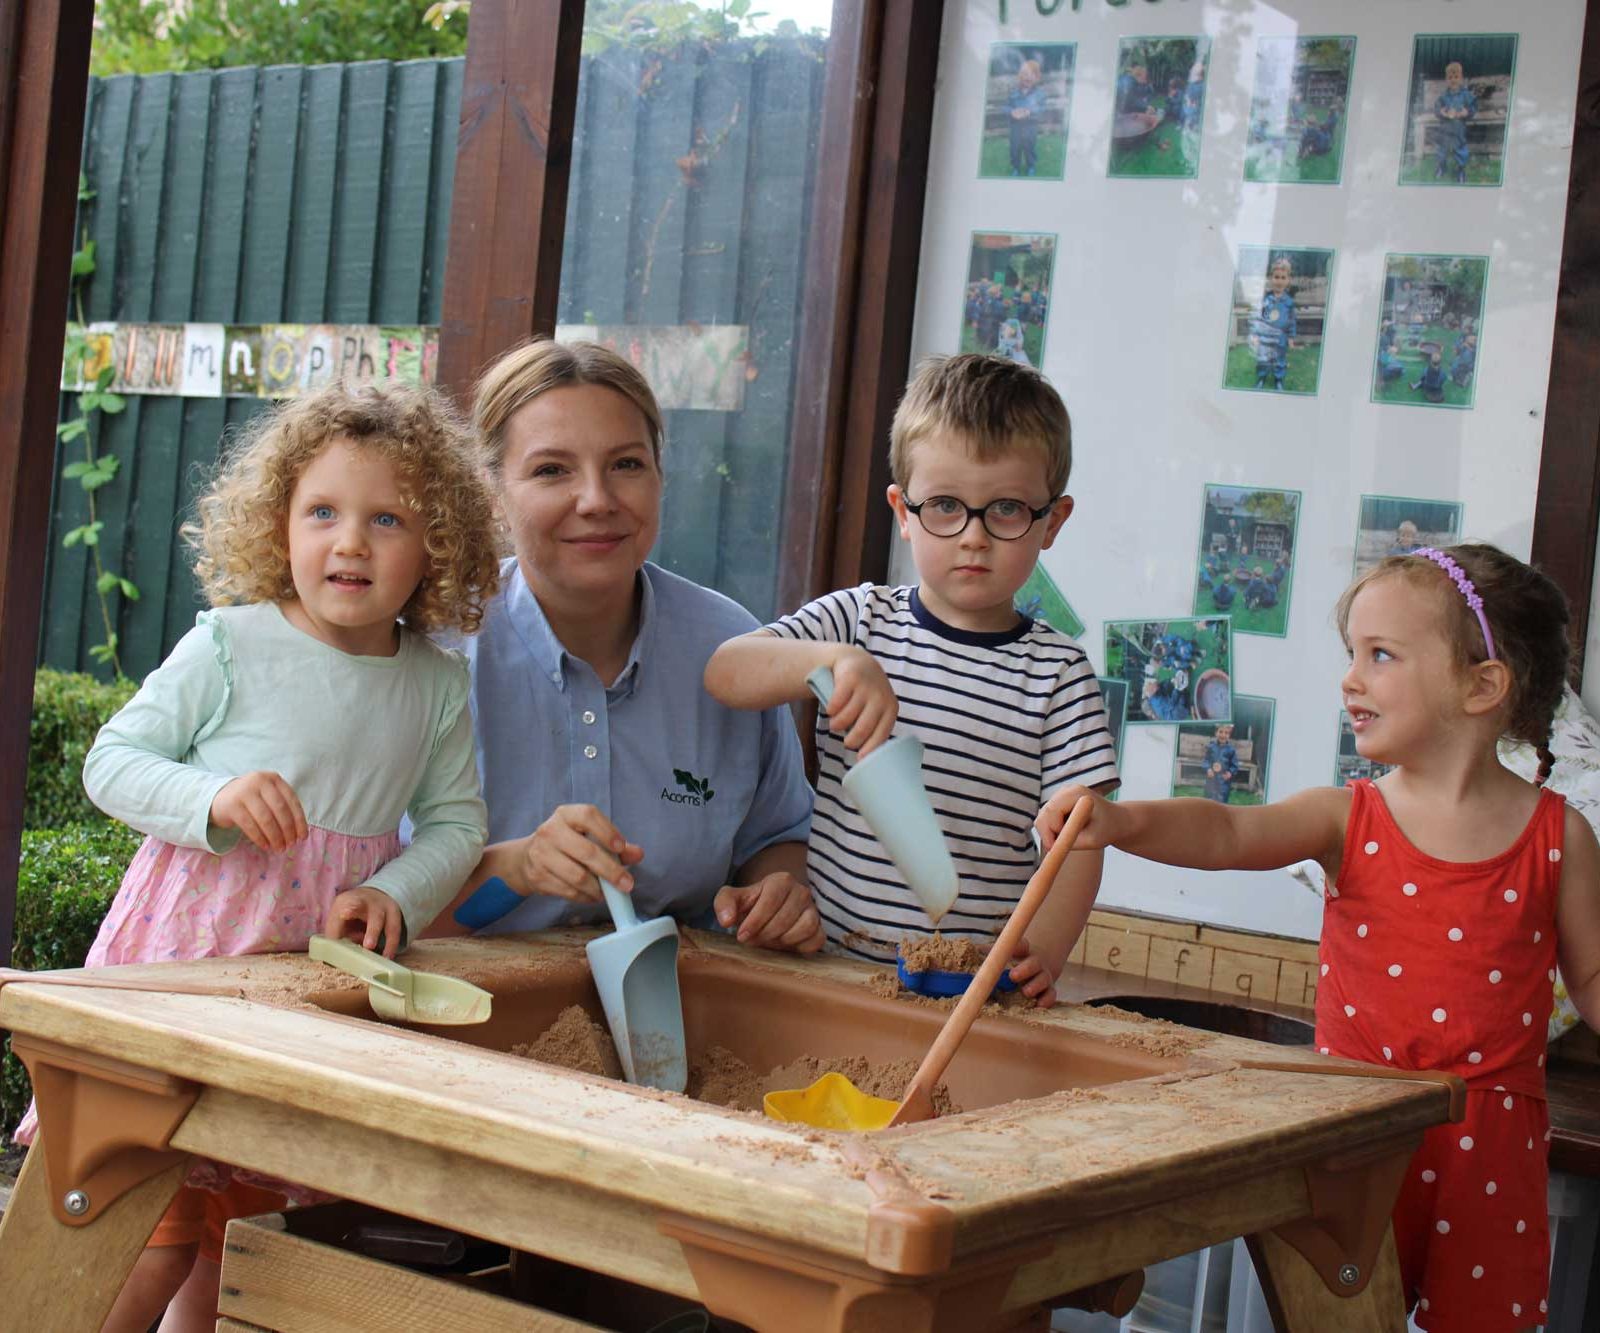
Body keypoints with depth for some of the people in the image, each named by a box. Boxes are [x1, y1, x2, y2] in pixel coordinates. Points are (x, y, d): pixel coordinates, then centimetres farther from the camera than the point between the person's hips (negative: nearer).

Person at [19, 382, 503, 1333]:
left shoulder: (439, 687, 1)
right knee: (151, 1247, -5)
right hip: (186, 959, -4)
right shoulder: (230, 647, -9)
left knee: (241, 1243, 15)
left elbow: (457, 822, 6)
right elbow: (112, 761, -6)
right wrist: (214, 801, -23)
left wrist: (395, 894, -13)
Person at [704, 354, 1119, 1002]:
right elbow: (725, 673, -5)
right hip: (830, 955, 1)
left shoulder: (1059, 671, 4)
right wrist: (834, 661, -23)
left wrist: (1042, 951, -14)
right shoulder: (860, 619, 7)